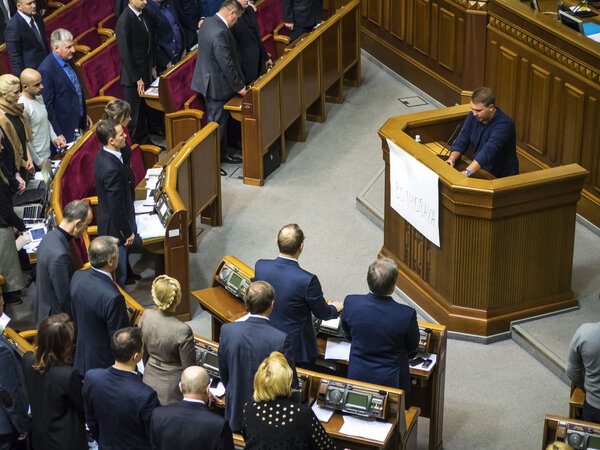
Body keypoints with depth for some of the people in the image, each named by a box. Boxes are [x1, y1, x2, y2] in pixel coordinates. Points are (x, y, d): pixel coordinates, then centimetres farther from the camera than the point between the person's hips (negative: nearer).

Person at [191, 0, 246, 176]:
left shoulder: (208, 22, 5)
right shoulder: (221, 33, -28)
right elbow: (227, 64, -25)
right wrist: (239, 86, -15)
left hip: (209, 80, 10)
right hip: (217, 85, -10)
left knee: (222, 121, 22)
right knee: (217, 124, 1)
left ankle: (223, 154, 35)